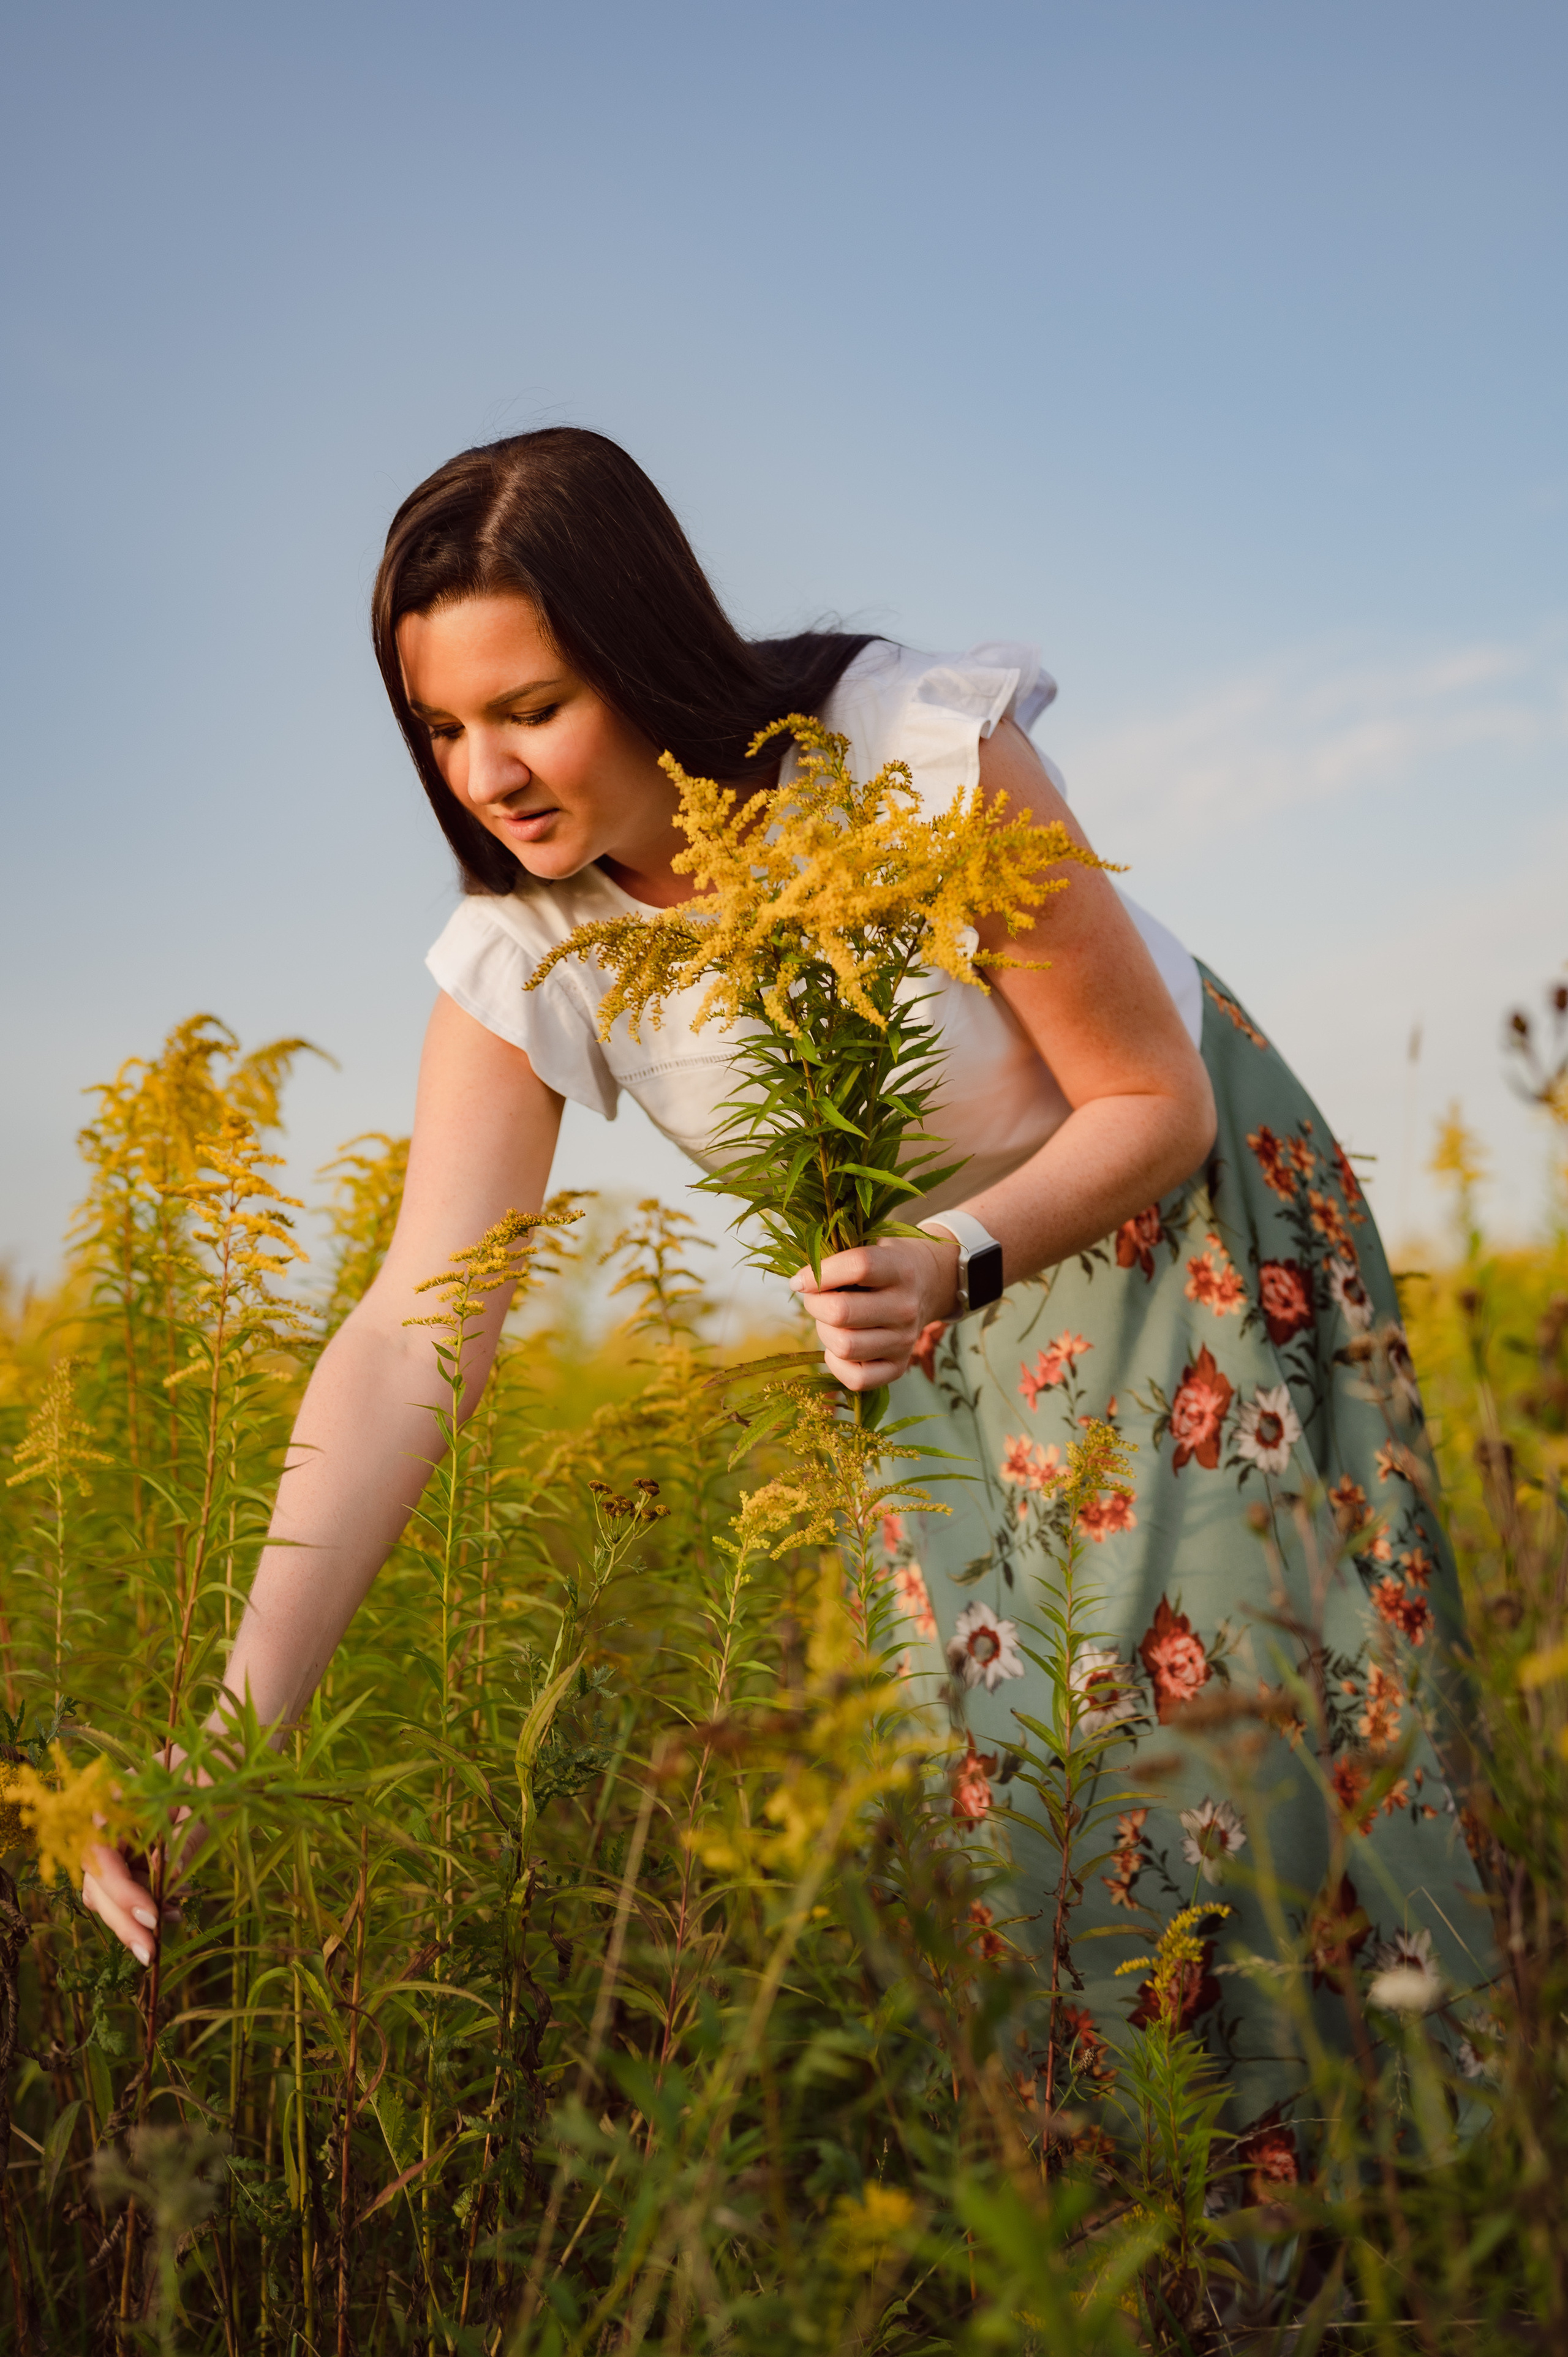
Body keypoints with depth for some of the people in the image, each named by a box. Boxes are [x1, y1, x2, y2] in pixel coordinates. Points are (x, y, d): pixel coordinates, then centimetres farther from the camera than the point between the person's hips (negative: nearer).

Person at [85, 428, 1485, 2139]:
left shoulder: (925, 760, -30)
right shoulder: (523, 960, -19)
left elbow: (1160, 1106, -19)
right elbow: (406, 1338, -26)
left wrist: (960, 1265, -37)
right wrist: (236, 1734, -35)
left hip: (1193, 1221, -3)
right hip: (930, 1295, 3)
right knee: (1008, 1769, 0)